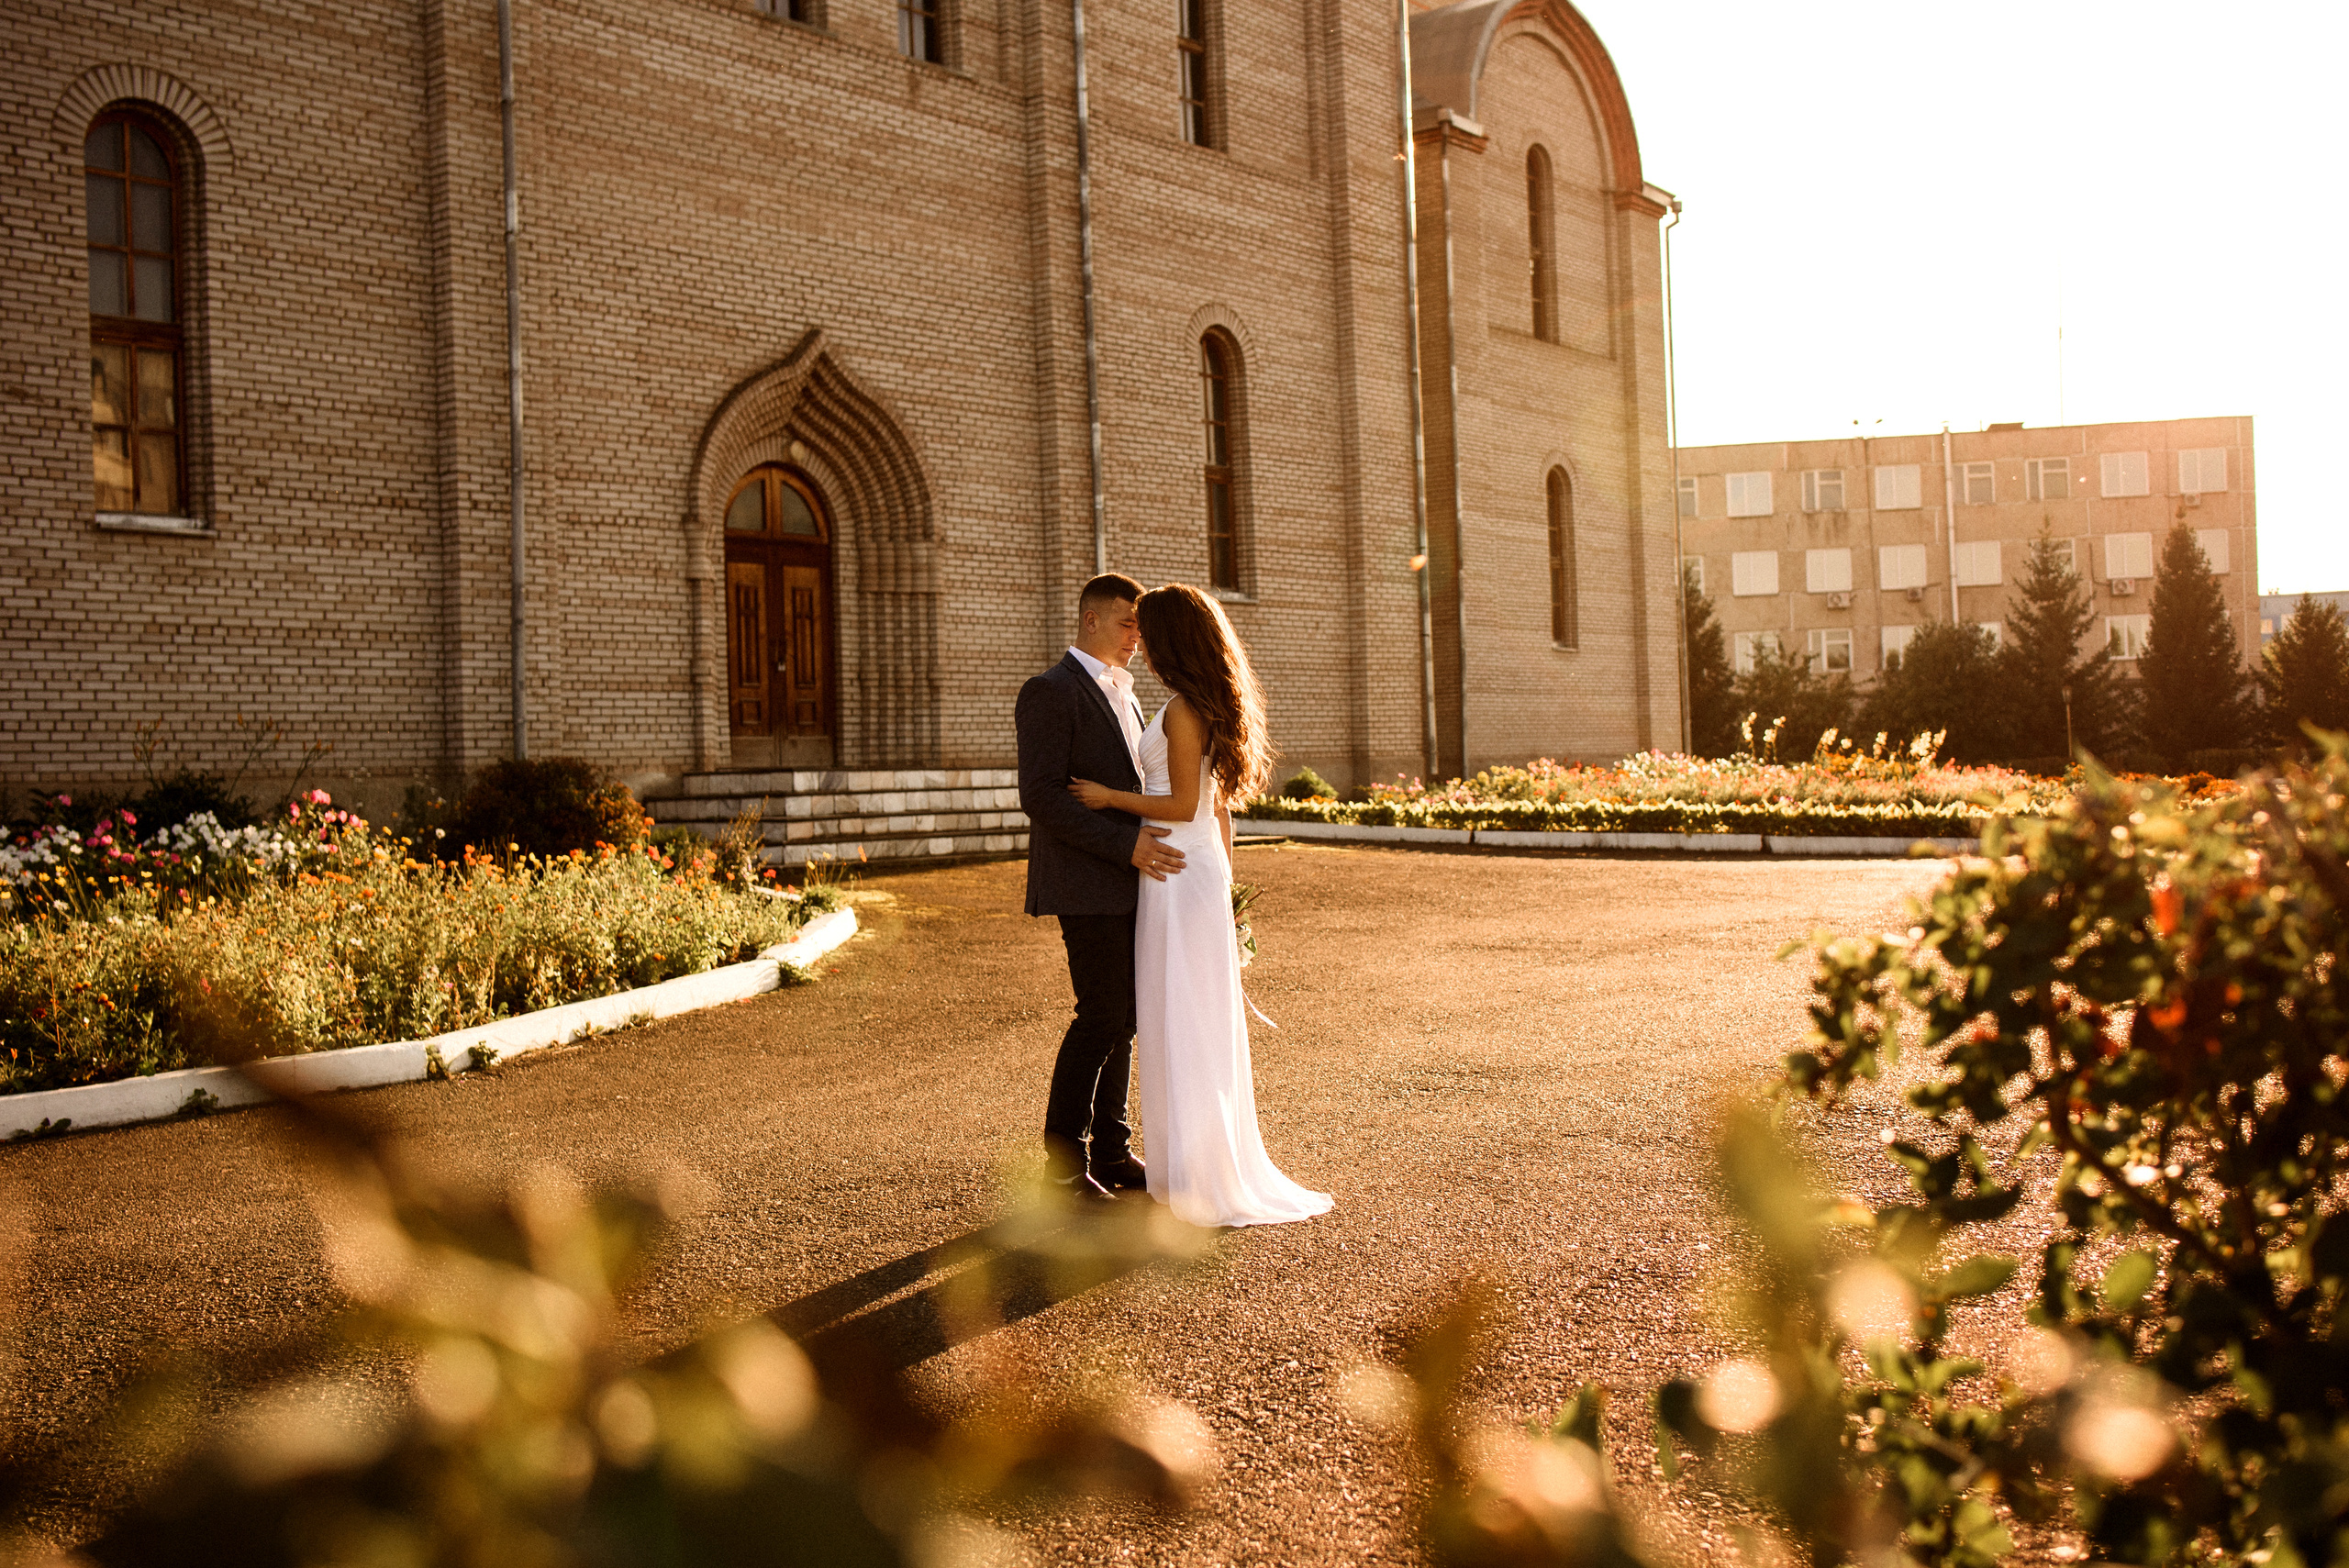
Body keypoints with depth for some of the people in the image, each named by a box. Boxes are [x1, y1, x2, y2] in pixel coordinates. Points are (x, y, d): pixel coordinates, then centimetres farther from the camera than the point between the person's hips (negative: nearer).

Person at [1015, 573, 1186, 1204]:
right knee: (1100, 1019, -8)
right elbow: (1041, 797, -18)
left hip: (1128, 880, 9)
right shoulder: (1050, 691, -10)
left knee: (1122, 1019, 10)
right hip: (1087, 885, -9)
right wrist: (1126, 843, -22)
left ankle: (1112, 1154, 18)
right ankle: (1064, 1162, 3)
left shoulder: (1120, 692, 18)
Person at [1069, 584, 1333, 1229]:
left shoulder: (1182, 709, -15)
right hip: (1201, 867, 9)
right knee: (1204, 1018, 13)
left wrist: (1110, 797, -9)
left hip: (1179, 872, -9)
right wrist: (1224, 877, 21)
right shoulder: (1210, 705, 13)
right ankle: (1223, 1166, 21)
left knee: (1180, 1018, -3)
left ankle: (1197, 1176, 2)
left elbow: (1182, 805, -18)